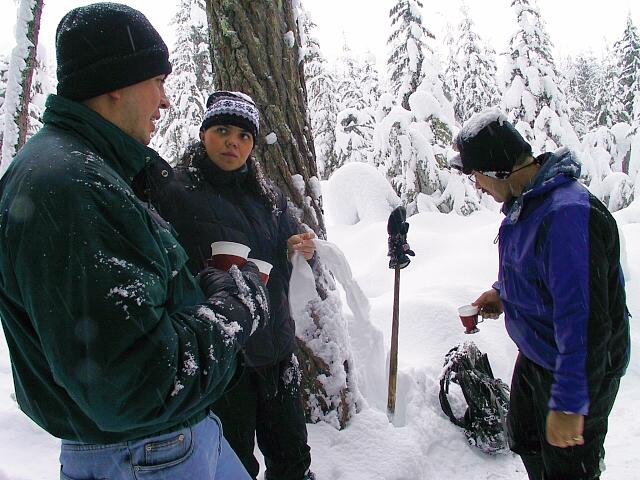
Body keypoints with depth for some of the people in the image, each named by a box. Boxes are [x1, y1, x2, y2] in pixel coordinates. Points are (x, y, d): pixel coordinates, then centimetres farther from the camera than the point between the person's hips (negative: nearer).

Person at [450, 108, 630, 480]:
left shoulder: (568, 214, -33)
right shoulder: (525, 200, 0)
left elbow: (583, 316, -35)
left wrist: (569, 403, -31)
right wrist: (503, 293, 7)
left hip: (580, 369, -9)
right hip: (536, 355, 9)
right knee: (525, 439, 27)